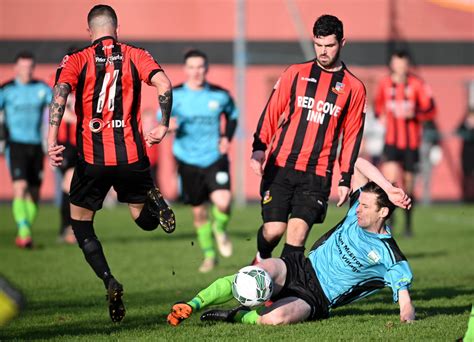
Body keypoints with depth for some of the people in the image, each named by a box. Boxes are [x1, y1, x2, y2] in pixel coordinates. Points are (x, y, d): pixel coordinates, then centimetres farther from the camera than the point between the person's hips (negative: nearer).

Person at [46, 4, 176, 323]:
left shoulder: (76, 60, 3)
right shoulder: (136, 56, 6)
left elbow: (61, 91, -15)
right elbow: (164, 84, -10)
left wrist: (52, 139, -21)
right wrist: (163, 126, 1)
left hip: (92, 156, -1)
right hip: (132, 153, 1)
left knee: (81, 222, 16)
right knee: (146, 220, 19)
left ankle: (110, 283, -4)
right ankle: (153, 201, -18)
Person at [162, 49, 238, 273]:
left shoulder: (220, 95, -1)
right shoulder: (175, 95, -4)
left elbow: (232, 115, 16)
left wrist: (227, 138, 0)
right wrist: (168, 125, -28)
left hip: (215, 158, 0)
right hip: (188, 160, 1)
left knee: (223, 202, -21)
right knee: (198, 211, 7)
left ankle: (220, 229, 13)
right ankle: (209, 255, 25)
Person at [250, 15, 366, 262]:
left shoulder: (353, 88, 7)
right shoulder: (295, 74, 8)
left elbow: (352, 136, 9)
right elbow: (271, 113, 8)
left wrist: (345, 179, 4)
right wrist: (259, 147, -6)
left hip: (317, 176, 0)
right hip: (280, 167, 0)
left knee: (297, 232, -12)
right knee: (274, 229, -6)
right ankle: (261, 260, 26)